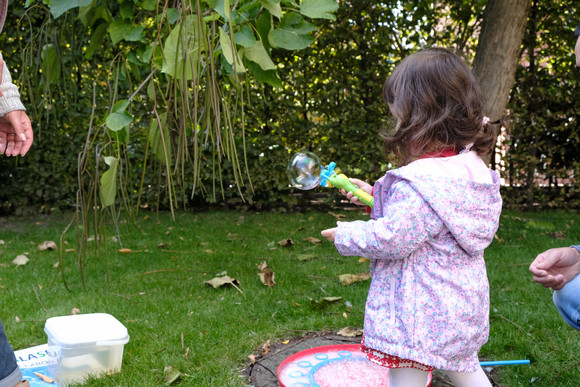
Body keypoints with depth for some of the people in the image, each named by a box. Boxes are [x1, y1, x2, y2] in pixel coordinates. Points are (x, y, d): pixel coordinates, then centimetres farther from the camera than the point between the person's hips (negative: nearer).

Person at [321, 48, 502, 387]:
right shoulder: (472, 169, 1)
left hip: (422, 313, -10)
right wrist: (376, 196, 11)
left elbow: (392, 239, -26)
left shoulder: (419, 183, -29)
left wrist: (346, 235, -9)